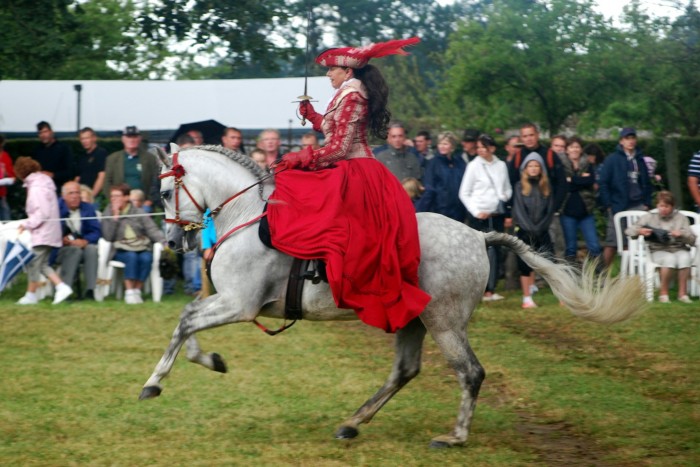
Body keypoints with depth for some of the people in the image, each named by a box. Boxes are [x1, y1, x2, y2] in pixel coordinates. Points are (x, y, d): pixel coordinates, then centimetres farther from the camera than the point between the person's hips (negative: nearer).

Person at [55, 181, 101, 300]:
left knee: (92, 248, -30)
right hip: (60, 249, -3)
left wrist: (85, 241, -21)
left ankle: (90, 291, -32)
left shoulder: (88, 208, 7)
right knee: (75, 250, -34)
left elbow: (96, 232, -1)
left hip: (83, 246, 3)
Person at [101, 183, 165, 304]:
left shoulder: (138, 212, 10)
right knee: (131, 256, -34)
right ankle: (129, 292, -34)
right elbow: (108, 237, -8)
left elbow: (153, 230, 2)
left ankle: (137, 291, -22)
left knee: (146, 258, -32)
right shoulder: (107, 214, 7)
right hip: (121, 250, -1)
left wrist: (164, 242, -14)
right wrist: (115, 216, -10)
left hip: (142, 248, 1)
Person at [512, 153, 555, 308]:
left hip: (542, 232, 1)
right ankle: (527, 298, 6)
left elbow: (550, 210, 5)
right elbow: (519, 210, -3)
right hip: (524, 232, -1)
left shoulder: (546, 187, 8)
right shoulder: (520, 187, 2)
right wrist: (530, 228, -9)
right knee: (525, 265, 0)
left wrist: (540, 227, -6)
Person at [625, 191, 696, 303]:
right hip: (659, 251, -1)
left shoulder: (681, 218, 13)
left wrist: (682, 234, -15)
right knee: (670, 258, -35)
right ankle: (663, 293, -23)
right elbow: (629, 230, 8)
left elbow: (692, 240, 7)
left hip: (679, 249, 1)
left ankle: (682, 293, -23)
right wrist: (639, 231, -15)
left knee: (684, 257, -34)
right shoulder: (649, 217, 12)